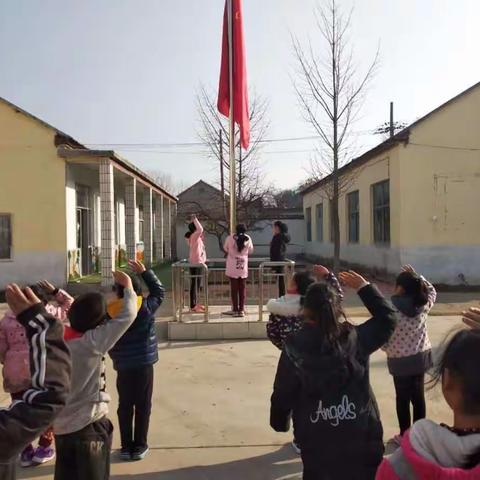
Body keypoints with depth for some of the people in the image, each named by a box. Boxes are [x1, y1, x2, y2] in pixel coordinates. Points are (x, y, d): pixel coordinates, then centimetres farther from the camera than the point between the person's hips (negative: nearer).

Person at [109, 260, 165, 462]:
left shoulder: (110, 312, -5)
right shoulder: (146, 307, -10)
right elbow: (159, 291, 6)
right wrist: (144, 272, 10)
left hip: (123, 367, 2)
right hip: (144, 364, -1)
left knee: (125, 406, 14)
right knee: (143, 406, 10)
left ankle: (126, 446, 22)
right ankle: (139, 446, 18)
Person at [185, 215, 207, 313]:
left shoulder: (197, 237, 13)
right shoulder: (194, 236, -15)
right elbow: (200, 229, -31)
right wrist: (194, 219, -21)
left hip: (199, 262, 10)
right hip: (195, 263, -10)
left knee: (197, 284, 15)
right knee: (194, 284, -7)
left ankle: (195, 303, 23)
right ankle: (193, 306, -3)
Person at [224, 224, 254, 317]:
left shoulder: (230, 238, -6)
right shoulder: (248, 239, -2)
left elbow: (225, 249, 6)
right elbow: (250, 251, 9)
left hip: (233, 266, -1)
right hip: (243, 266, 1)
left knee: (234, 288, 4)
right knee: (242, 288, 8)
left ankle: (235, 310, 6)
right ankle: (241, 310, 9)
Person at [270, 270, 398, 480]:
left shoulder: (294, 348, -13)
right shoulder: (357, 338, -9)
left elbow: (282, 395, -6)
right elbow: (388, 317, 6)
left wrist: (280, 422, 12)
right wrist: (363, 287, 9)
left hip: (316, 442, -1)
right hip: (360, 437, 1)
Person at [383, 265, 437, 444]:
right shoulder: (424, 305, -6)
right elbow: (432, 291, 17)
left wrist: (386, 347, 4)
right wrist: (416, 276, 12)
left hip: (401, 361, -5)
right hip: (421, 357, 5)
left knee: (403, 399, 10)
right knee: (418, 396, 18)